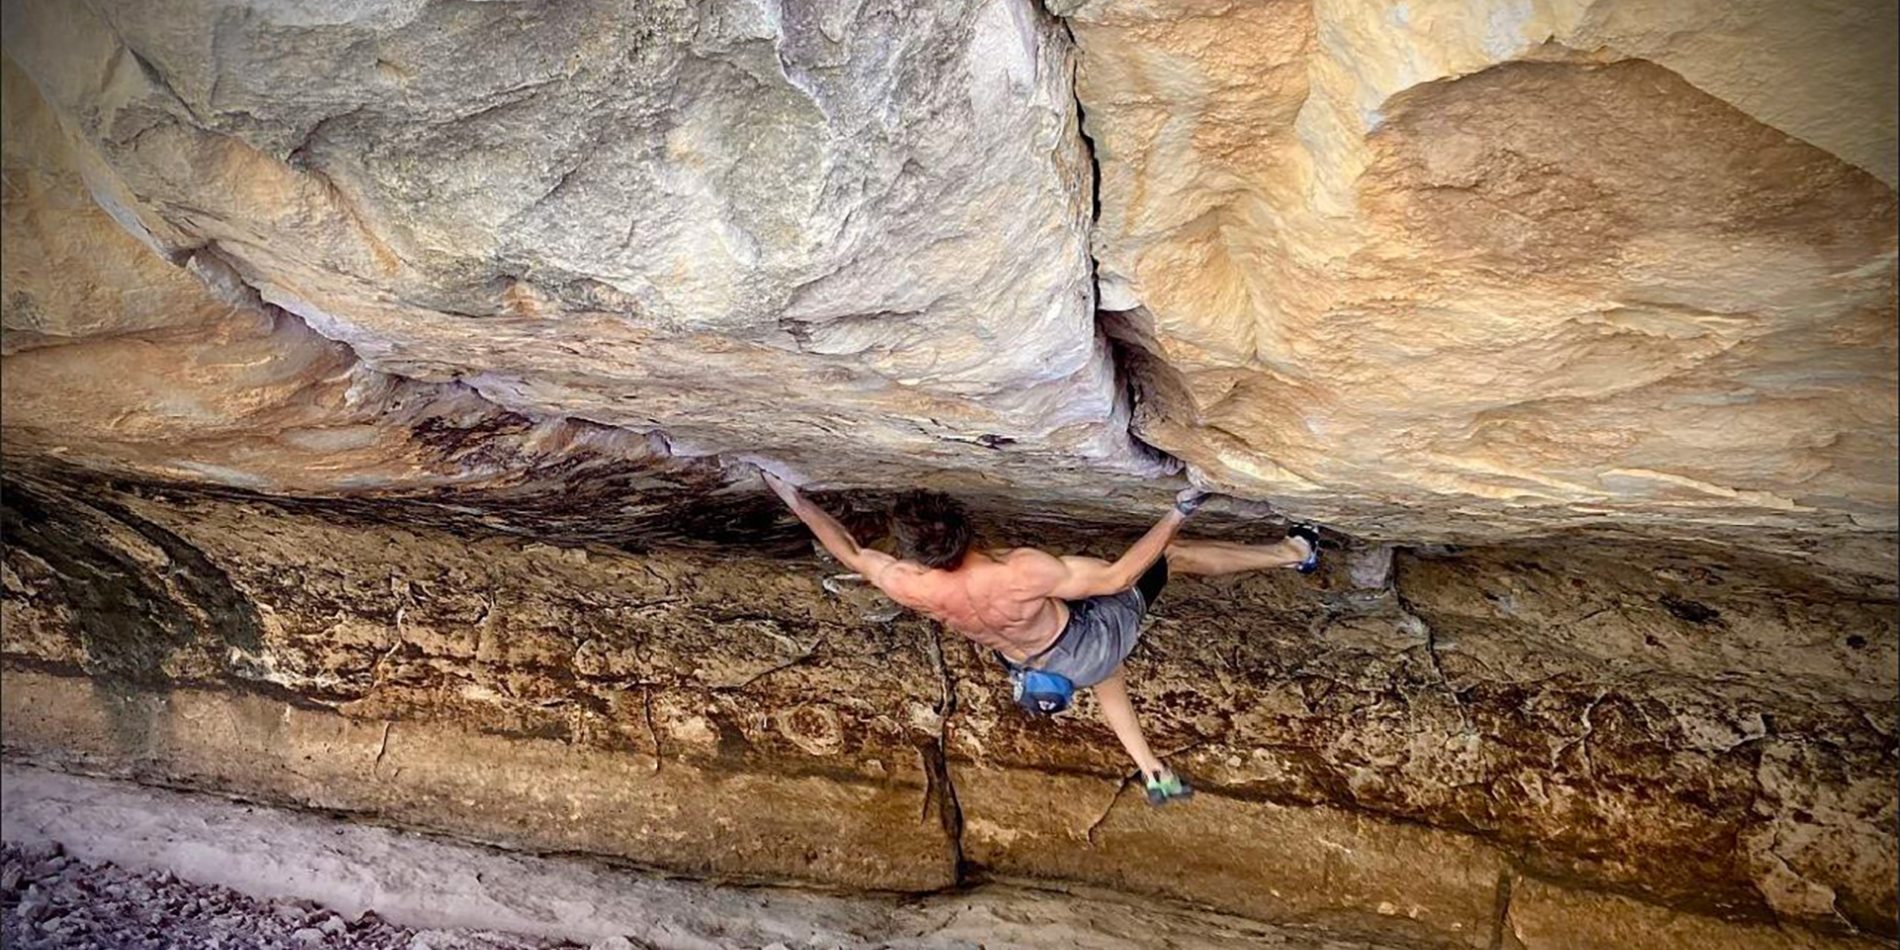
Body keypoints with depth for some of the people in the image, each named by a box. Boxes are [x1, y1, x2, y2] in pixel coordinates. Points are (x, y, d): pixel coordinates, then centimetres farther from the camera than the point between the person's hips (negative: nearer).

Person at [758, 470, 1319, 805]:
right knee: (1172, 554, 14)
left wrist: (794, 500, 3)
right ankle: (1289, 553, 34)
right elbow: (1117, 577, -30)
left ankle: (1151, 770, 51)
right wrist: (1175, 516, -24)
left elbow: (852, 554, -7)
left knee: (1104, 674, 39)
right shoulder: (1020, 573, -41)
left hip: (1034, 667, 5)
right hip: (1089, 641, -5)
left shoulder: (908, 587, -28)